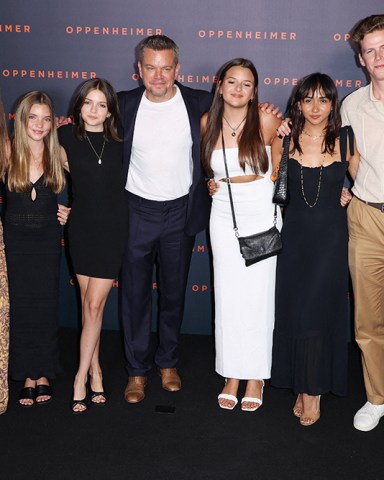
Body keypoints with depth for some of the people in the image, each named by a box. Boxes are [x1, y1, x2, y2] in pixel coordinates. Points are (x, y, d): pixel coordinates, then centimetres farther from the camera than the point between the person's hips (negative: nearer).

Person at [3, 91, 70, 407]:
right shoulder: (8, 154, -6)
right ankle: (28, 375, 16)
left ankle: (44, 373, 19)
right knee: (20, 307, 4)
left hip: (47, 239, 1)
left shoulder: (58, 154, -3)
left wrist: (69, 210, -1)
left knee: (46, 306, 6)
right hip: (14, 240, 0)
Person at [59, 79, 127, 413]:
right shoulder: (66, 136, -1)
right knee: (88, 303, 7)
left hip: (113, 229, -1)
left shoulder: (120, 142, 2)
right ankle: (95, 370, 20)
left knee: (95, 304, -3)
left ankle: (81, 376, 7)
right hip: (82, 227, 1)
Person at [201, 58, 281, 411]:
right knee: (227, 295, 5)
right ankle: (232, 374, 18)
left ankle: (256, 376, 15)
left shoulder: (266, 119, -9)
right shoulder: (208, 122, 1)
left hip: (261, 213, -2)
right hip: (224, 214, 3)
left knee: (257, 295, 0)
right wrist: (212, 182, 3)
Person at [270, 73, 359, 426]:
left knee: (315, 312, -4)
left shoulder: (346, 140, -2)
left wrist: (347, 194, -4)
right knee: (293, 310, 6)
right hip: (295, 234, 2)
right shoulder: (286, 140, 1)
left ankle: (313, 390, 13)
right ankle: (302, 386, 22)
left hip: (331, 237, -2)